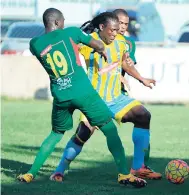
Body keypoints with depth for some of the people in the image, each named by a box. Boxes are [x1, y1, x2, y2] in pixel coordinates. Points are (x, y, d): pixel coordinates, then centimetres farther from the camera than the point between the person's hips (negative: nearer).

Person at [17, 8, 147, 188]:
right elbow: (99, 46, 11)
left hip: (60, 97, 4)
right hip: (83, 92, -4)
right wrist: (102, 52, 33)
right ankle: (124, 174, -6)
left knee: (56, 134, 25)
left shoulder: (34, 44, 6)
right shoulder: (70, 32, 1)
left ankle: (30, 174, 20)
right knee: (110, 130, 4)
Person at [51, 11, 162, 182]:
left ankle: (138, 168, -3)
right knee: (84, 132, -19)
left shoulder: (120, 41, 4)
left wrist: (142, 79, 26)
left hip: (116, 98, 6)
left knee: (143, 116, -9)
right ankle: (60, 171, 1)